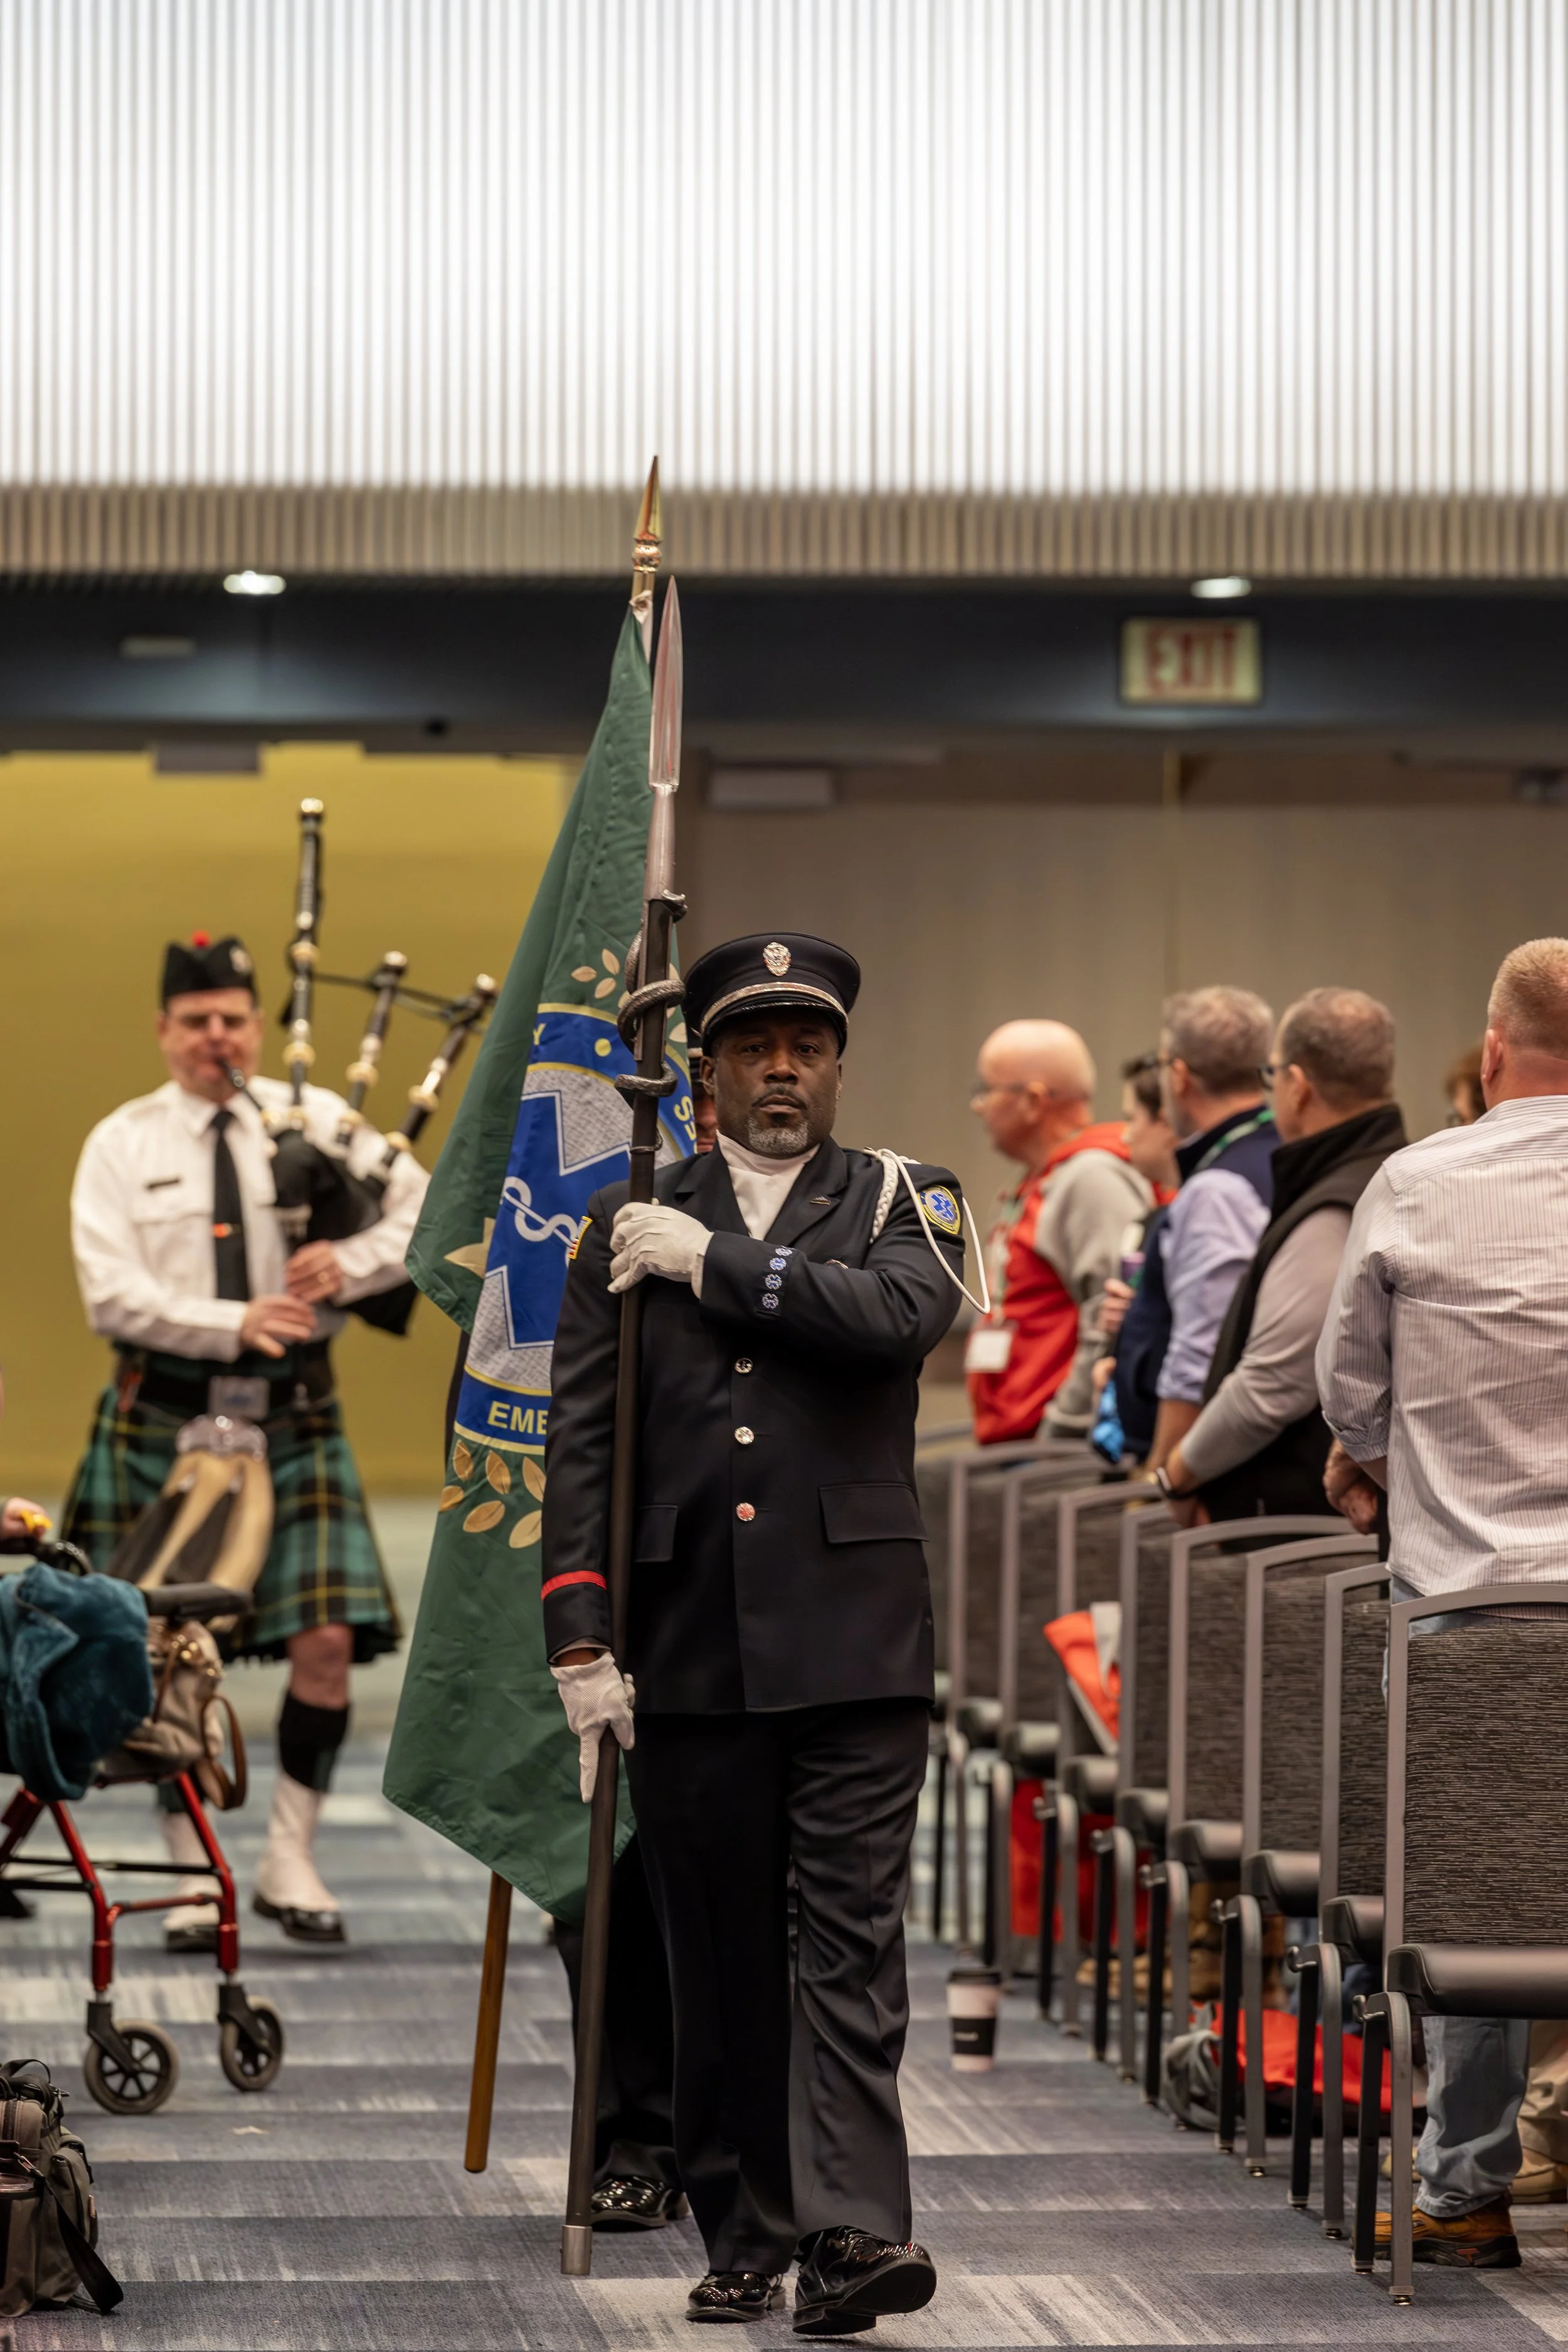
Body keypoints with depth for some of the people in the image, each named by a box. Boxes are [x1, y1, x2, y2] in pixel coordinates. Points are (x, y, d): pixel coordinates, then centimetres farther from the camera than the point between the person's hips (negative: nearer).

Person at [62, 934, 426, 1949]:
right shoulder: (122, 1145, 3)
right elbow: (113, 1294, -8)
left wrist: (352, 1264, -13)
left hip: (294, 1417, 1)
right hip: (164, 1418, -1)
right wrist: (233, 1324, -21)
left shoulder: (316, 1119, 7)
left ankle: (292, 1864, 6)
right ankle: (194, 1875, 12)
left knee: (327, 1641, -8)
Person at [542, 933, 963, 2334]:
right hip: (688, 1643, 2)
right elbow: (582, 1434, 6)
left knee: (852, 1940, -9)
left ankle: (851, 2230, -15)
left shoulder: (903, 1202, 8)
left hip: (853, 1637, -2)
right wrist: (578, 1633, -3)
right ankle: (744, 2240, 13)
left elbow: (900, 1314, -15)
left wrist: (712, 1262, -8)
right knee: (719, 1956, 5)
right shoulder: (633, 1224, 11)